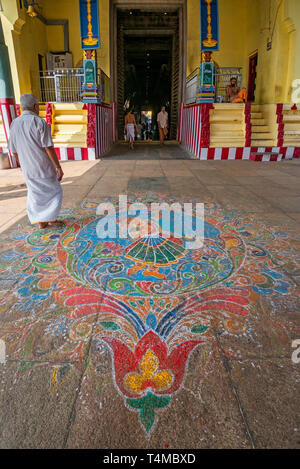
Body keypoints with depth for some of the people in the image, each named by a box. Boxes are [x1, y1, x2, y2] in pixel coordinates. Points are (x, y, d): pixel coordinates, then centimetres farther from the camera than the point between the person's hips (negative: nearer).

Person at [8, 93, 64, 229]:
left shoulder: (14, 124, 4)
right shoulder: (39, 122, -13)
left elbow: (14, 151, 9)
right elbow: (49, 148, -18)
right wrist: (59, 167, -13)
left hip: (28, 170, 6)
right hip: (44, 168, -5)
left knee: (35, 195, 17)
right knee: (54, 192, 12)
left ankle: (41, 222, 24)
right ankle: (51, 219, 13)